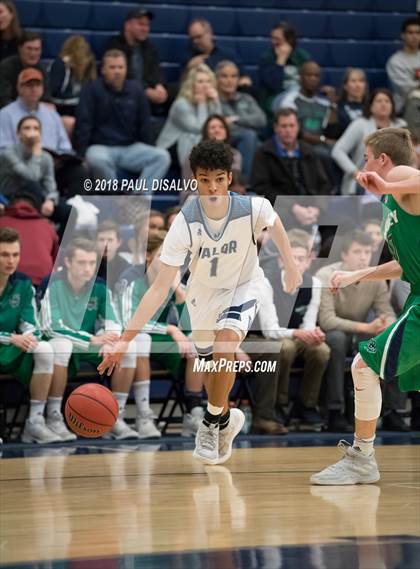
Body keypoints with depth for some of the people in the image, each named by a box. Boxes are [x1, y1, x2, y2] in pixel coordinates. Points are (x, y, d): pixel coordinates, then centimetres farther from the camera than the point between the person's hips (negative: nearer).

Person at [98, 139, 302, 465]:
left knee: (223, 350, -27)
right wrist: (126, 339, -37)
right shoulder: (186, 223, -32)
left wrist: (290, 264, 6)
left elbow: (274, 223, 0)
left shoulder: (253, 208, -29)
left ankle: (212, 422, -3)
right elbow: (161, 287, -31)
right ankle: (226, 420, 48)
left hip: (243, 288, -1)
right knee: (213, 367, 16)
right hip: (205, 293, 2)